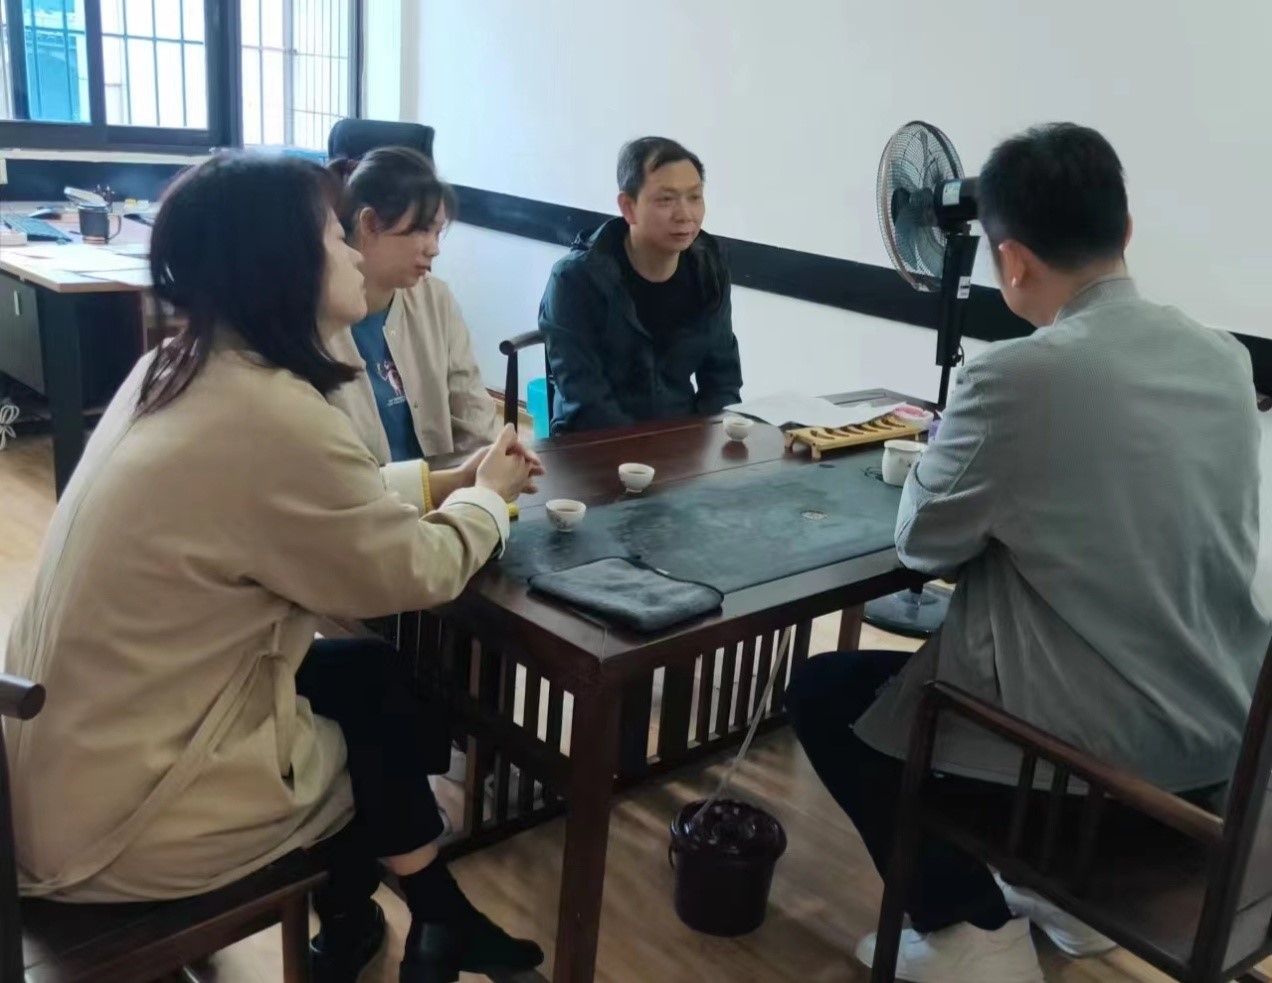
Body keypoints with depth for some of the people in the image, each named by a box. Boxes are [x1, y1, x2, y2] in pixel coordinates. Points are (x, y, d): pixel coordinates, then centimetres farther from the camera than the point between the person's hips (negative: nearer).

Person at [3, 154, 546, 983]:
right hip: (125, 809, -8)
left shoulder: (177, 370, 1)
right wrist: (488, 500, 5)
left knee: (370, 675, 15)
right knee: (394, 720, 11)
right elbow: (414, 572, -13)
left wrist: (448, 479, 9)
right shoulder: (273, 415, -26)